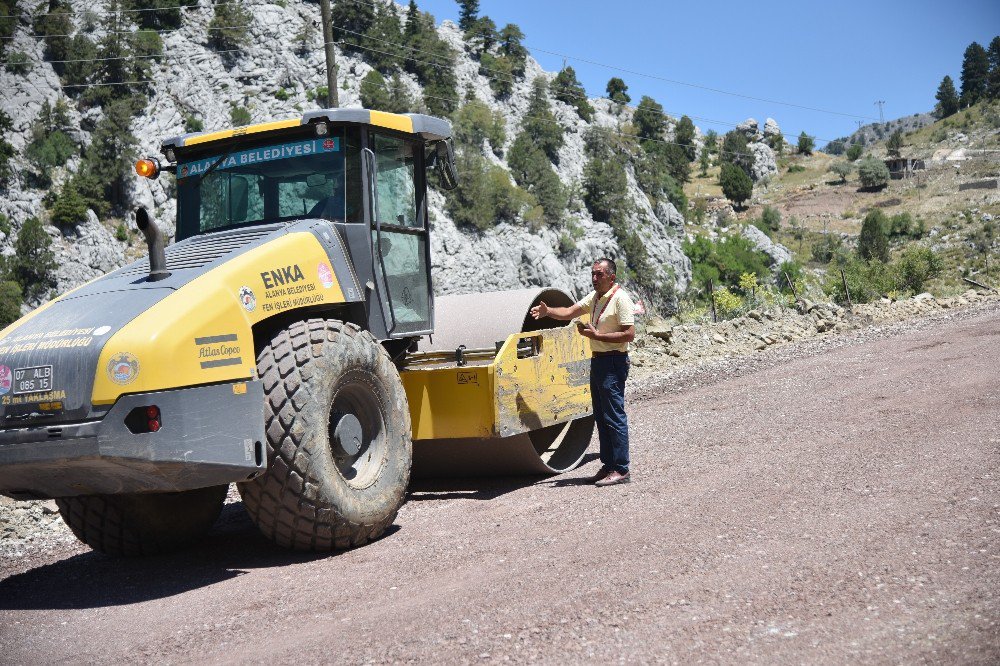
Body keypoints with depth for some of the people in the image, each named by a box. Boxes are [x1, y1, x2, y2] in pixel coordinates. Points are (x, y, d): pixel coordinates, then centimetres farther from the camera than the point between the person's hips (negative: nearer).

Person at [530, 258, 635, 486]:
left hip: (613, 362, -9)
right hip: (597, 361, 9)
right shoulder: (594, 297, 15)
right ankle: (608, 465, 19)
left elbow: (629, 334, -18)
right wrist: (548, 311, -9)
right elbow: (570, 312, 8)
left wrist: (596, 335, -19)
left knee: (614, 416, -9)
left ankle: (621, 470, -6)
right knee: (601, 416, 12)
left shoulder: (620, 299, -12)